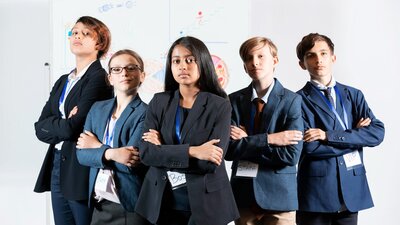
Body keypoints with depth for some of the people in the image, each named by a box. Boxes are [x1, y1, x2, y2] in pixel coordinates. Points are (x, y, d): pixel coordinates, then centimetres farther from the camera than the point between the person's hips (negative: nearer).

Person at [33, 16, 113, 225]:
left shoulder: (100, 78, -10)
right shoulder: (63, 81, 15)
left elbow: (73, 128, -19)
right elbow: (40, 128, 7)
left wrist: (51, 124, 0)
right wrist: (63, 124, -11)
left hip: (82, 169, -7)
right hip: (56, 166, 7)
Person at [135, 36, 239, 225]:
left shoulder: (220, 106, -7)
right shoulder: (159, 102, 3)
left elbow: (211, 162, -16)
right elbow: (146, 153, -8)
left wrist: (163, 150, -9)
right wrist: (191, 151, -19)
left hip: (205, 204, -2)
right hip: (162, 202, 3)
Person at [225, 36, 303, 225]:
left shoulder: (292, 100, -6)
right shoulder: (234, 100, 2)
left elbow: (291, 155, -15)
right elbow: (228, 149, -9)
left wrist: (247, 143, -11)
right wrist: (268, 139, -17)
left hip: (279, 194, -2)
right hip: (243, 193, 2)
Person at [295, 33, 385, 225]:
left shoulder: (354, 95, 9)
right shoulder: (299, 100, -4)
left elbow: (377, 133, -5)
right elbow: (310, 146, -15)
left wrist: (328, 136, -14)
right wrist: (354, 137, -6)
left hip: (352, 188, 4)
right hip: (316, 193, -3)